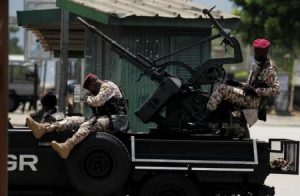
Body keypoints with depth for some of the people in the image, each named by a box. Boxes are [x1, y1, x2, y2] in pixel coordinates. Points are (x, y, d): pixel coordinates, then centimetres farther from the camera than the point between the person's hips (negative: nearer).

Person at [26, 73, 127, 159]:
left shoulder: (108, 86, -5)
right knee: (73, 120, -5)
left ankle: (67, 147, -60)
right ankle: (43, 129, -21)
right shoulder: (102, 89, 26)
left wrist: (88, 98, -1)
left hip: (114, 120, -9)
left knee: (88, 125, -35)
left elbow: (97, 101, -19)